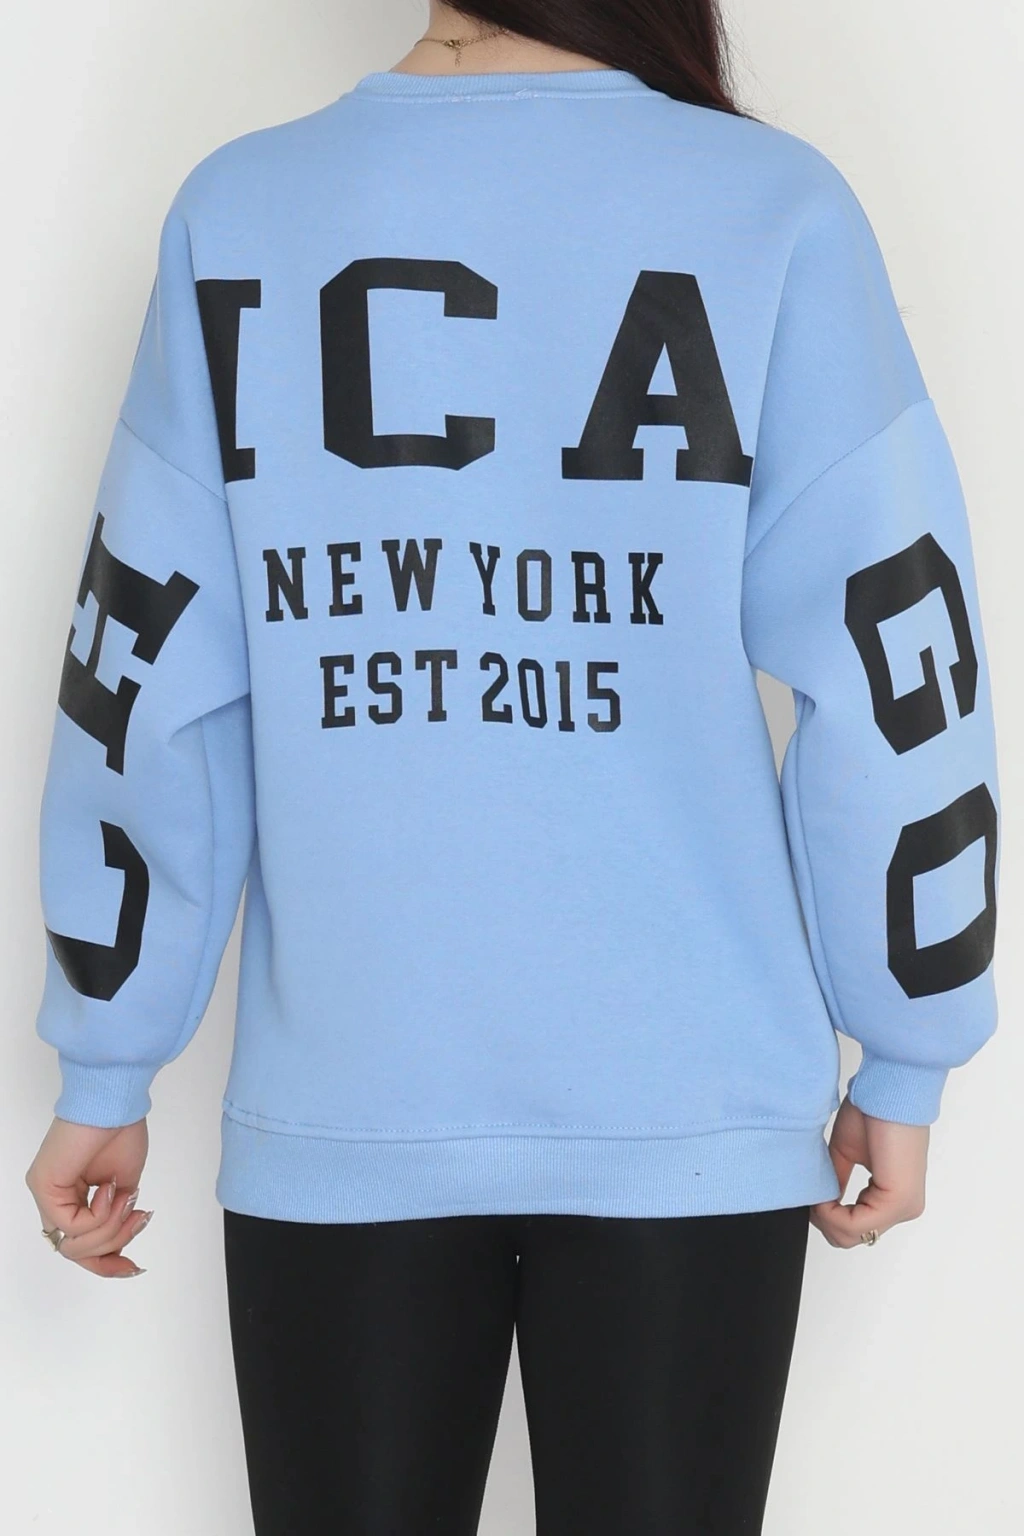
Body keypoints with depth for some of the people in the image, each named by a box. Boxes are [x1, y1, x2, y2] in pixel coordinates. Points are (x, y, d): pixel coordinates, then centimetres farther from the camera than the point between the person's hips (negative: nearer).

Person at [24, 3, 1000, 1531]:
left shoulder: (238, 211, -1)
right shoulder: (775, 208, -6)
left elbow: (147, 676, 1)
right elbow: (886, 664, -5)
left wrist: (108, 1065, 10)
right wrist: (904, 1057, 7)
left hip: (337, 1110, 1)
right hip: (687, 1106, -1)